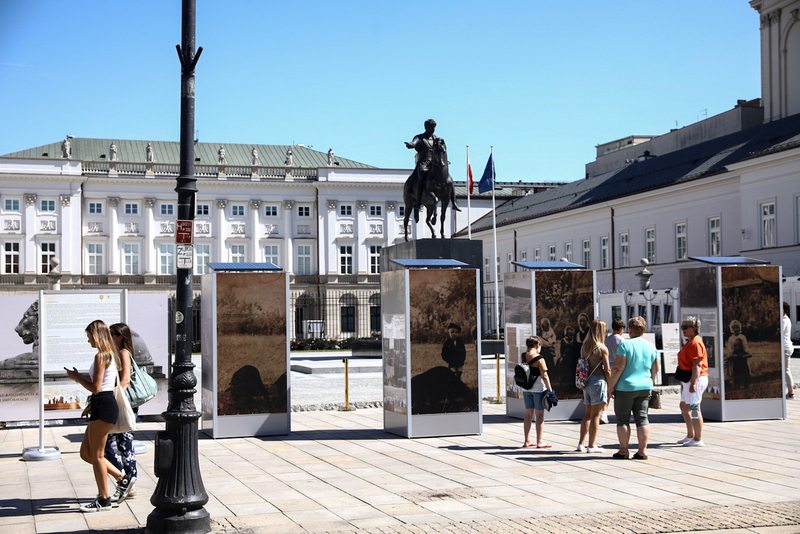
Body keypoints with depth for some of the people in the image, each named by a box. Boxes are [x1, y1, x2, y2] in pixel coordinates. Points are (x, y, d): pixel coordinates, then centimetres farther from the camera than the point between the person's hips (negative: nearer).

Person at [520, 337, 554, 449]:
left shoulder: (524, 356, 0)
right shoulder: (539, 358, -14)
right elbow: (544, 376, -14)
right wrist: (550, 389, -8)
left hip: (526, 388, 6)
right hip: (538, 388, -6)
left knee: (528, 414, 13)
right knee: (539, 415, 0)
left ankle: (527, 441, 16)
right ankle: (539, 442, 0)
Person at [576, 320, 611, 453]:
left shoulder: (584, 347, 9)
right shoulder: (602, 348, -11)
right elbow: (607, 370, -9)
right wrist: (610, 387, -1)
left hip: (586, 381, 7)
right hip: (598, 380, -7)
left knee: (588, 414, 15)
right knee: (595, 415, -1)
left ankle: (581, 444, 14)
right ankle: (591, 446, 2)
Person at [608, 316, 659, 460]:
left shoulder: (626, 344, -12)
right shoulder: (651, 346, 6)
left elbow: (618, 367, -16)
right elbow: (655, 369, 10)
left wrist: (611, 386, -10)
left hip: (626, 387, -5)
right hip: (645, 387, 5)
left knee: (623, 419, 3)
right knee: (642, 418, 7)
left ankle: (623, 451, 6)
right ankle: (643, 450, 5)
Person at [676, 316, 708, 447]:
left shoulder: (695, 343, -15)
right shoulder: (689, 342, 19)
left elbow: (697, 365, -22)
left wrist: (693, 383, -27)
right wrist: (684, 382, 26)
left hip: (696, 379, -12)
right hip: (688, 379, 12)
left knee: (694, 408, -9)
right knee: (684, 407, 19)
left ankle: (698, 440, -5)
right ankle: (690, 436, 28)